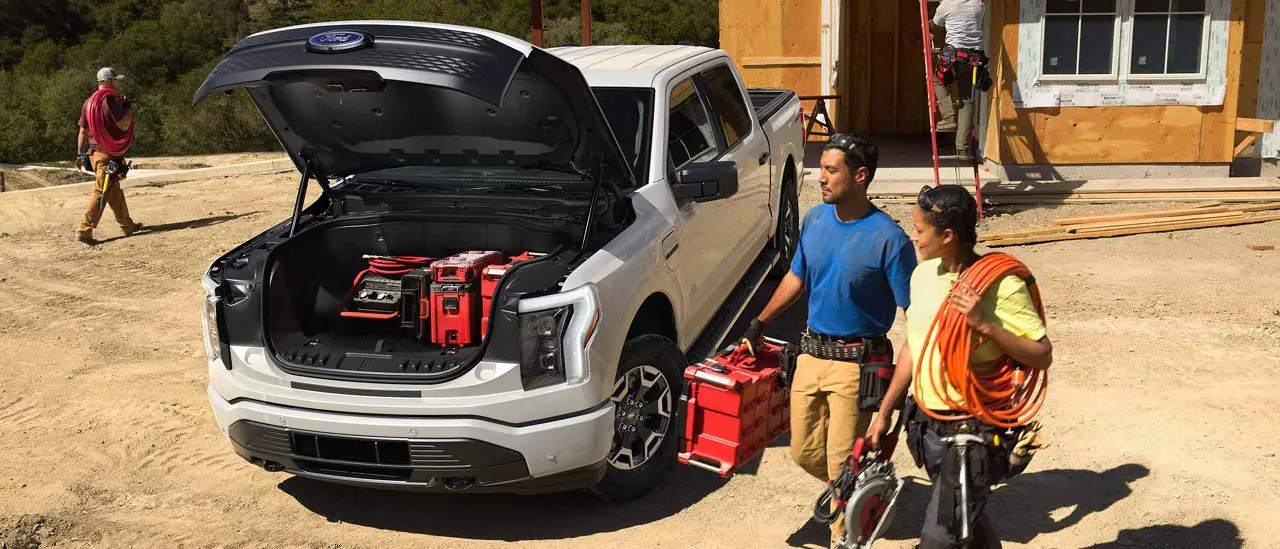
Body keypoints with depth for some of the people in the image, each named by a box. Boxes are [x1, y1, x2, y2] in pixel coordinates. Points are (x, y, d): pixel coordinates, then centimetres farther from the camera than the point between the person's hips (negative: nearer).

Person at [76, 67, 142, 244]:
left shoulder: (88, 102, 12)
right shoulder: (110, 99, -14)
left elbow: (82, 131, 14)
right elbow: (123, 126, -18)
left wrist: (80, 154, 17)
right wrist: (128, 109, -1)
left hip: (92, 151, 9)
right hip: (107, 153, -9)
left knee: (115, 190, 18)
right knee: (101, 192, -8)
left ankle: (127, 225, 29)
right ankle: (84, 231, -12)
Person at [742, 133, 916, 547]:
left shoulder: (888, 238, -17)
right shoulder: (814, 219, 2)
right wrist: (759, 323, 16)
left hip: (856, 362, -6)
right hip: (811, 353, 6)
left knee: (842, 460, 0)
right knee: (804, 451, 15)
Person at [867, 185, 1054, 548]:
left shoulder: (1000, 285, -18)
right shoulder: (924, 274, 2)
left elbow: (1042, 356, -16)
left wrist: (985, 325, -29)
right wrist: (884, 413, 16)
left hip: (973, 431, -7)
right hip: (927, 423, 7)